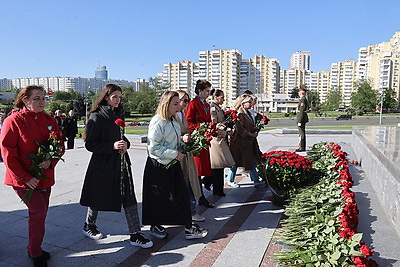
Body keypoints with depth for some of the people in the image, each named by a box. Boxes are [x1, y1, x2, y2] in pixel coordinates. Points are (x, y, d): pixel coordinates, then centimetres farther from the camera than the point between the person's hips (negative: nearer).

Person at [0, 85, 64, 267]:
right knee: (38, 211, -11)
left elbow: (60, 145, 9)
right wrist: (24, 178, -16)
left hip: (45, 177, 6)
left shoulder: (49, 120, 4)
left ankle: (34, 248, 34)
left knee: (40, 213, 13)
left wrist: (51, 161, -11)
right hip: (23, 179, -5)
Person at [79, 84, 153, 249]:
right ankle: (89, 225, 39)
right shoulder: (97, 117, -11)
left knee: (129, 197, 1)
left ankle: (135, 235, 8)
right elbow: (90, 144, -14)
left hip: (121, 162, 6)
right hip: (102, 164, -5)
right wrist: (112, 146, -25)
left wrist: (125, 144, -1)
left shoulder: (119, 114, 10)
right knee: (98, 198, 12)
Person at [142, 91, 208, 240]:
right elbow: (153, 147, -23)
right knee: (159, 198, 6)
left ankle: (189, 228, 19)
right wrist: (174, 154, -20)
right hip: (158, 166, -8)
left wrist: (183, 140, 2)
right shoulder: (158, 121, -18)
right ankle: (155, 226, 26)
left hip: (173, 165, 8)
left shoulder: (174, 120, 9)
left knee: (182, 195, 8)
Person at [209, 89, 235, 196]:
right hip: (216, 140, -9)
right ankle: (218, 190, 7)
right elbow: (214, 126, -17)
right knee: (218, 167, -2)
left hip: (221, 140, 9)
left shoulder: (218, 108, 14)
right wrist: (225, 133, -9)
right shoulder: (213, 108, -13)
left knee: (220, 166, 12)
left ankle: (218, 190, 20)